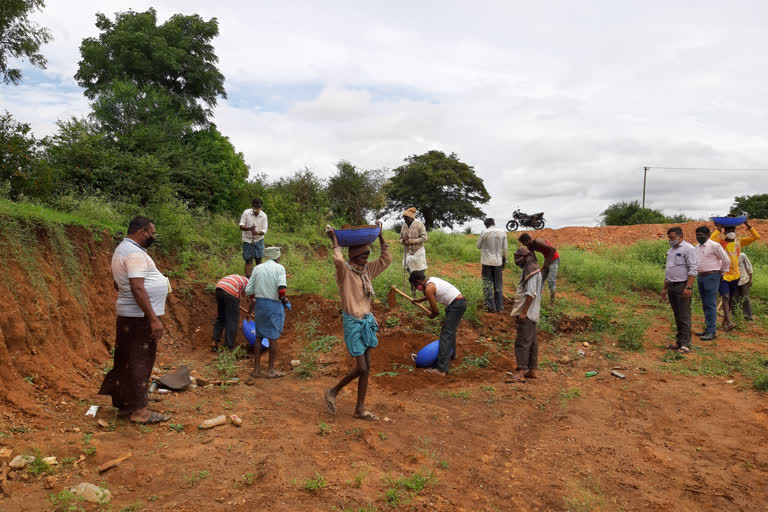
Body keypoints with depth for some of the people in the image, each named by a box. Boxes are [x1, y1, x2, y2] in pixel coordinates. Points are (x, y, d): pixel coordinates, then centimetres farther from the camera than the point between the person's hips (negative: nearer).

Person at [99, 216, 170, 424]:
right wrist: (154, 319, -25)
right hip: (140, 316, -11)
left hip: (128, 315, 11)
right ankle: (139, 409, 3)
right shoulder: (135, 253, -18)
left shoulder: (122, 249, 17)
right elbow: (137, 289, -25)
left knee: (128, 361, 15)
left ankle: (124, 405, 25)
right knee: (140, 362, -4)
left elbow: (117, 284, 24)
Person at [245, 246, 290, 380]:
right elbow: (281, 289, -19)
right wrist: (284, 299, 0)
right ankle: (271, 370, 12)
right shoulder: (279, 268, -6)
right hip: (274, 305, -4)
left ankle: (257, 369, 17)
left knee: (259, 336, 13)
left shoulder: (257, 268, 6)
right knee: (273, 337, 5)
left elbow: (248, 291, 3)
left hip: (259, 304, 4)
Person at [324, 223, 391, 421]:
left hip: (367, 321, 7)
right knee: (362, 368, -8)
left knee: (366, 368, 8)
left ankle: (360, 409, 18)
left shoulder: (367, 270, 7)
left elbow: (386, 259, 10)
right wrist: (334, 239, -22)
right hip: (353, 323, -7)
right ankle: (333, 391, 17)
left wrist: (380, 236, 7)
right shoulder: (344, 271, -13)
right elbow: (338, 260, -35)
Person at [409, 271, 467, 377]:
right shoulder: (432, 280, 14)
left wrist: (432, 315, 13)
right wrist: (419, 300, 46)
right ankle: (451, 354, 51)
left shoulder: (428, 288, -13)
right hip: (461, 302, 10)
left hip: (456, 306, -10)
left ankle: (441, 369, -19)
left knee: (445, 334, -13)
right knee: (450, 330, 29)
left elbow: (436, 311, -8)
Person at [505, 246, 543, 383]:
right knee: (531, 342, 13)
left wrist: (523, 312, -21)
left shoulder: (532, 271, -15)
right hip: (530, 313, 10)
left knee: (522, 342, -11)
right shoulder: (530, 270, 16)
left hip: (527, 313, -10)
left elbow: (531, 294, -22)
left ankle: (520, 373, -12)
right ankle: (532, 370, 19)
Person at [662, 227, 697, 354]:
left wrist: (688, 287, -21)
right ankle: (679, 341, 18)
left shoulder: (688, 249, -8)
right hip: (671, 286, 8)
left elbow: (693, 270, -15)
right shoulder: (670, 251, 17)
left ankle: (685, 344, -3)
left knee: (684, 317, -6)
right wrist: (664, 288, 20)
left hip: (682, 286, -8)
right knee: (677, 316, 12)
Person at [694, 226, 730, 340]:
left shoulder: (714, 245, -10)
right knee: (705, 305, 12)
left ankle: (712, 331, -7)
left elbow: (726, 261, -6)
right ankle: (708, 328, 19)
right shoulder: (697, 247, 13)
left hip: (711, 277, -8)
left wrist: (721, 273, 3)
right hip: (700, 277, 8)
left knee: (711, 305, -9)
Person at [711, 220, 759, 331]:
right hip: (723, 275, -5)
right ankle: (729, 322, -23)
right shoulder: (720, 241, -5)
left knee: (731, 299, 10)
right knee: (725, 297, -15)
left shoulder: (739, 242, 8)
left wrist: (747, 226, -4)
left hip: (735, 275, 5)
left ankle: (725, 322, 21)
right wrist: (717, 229, -24)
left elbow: (756, 237, 6)